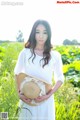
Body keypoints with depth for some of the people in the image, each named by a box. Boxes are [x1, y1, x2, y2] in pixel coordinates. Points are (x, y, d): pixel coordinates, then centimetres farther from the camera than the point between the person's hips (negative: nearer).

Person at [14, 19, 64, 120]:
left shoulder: (55, 56, -5)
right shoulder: (25, 53, -4)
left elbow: (60, 78, 3)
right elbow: (17, 73, 8)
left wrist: (49, 95, -10)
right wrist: (19, 93, -3)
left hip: (46, 100, 0)